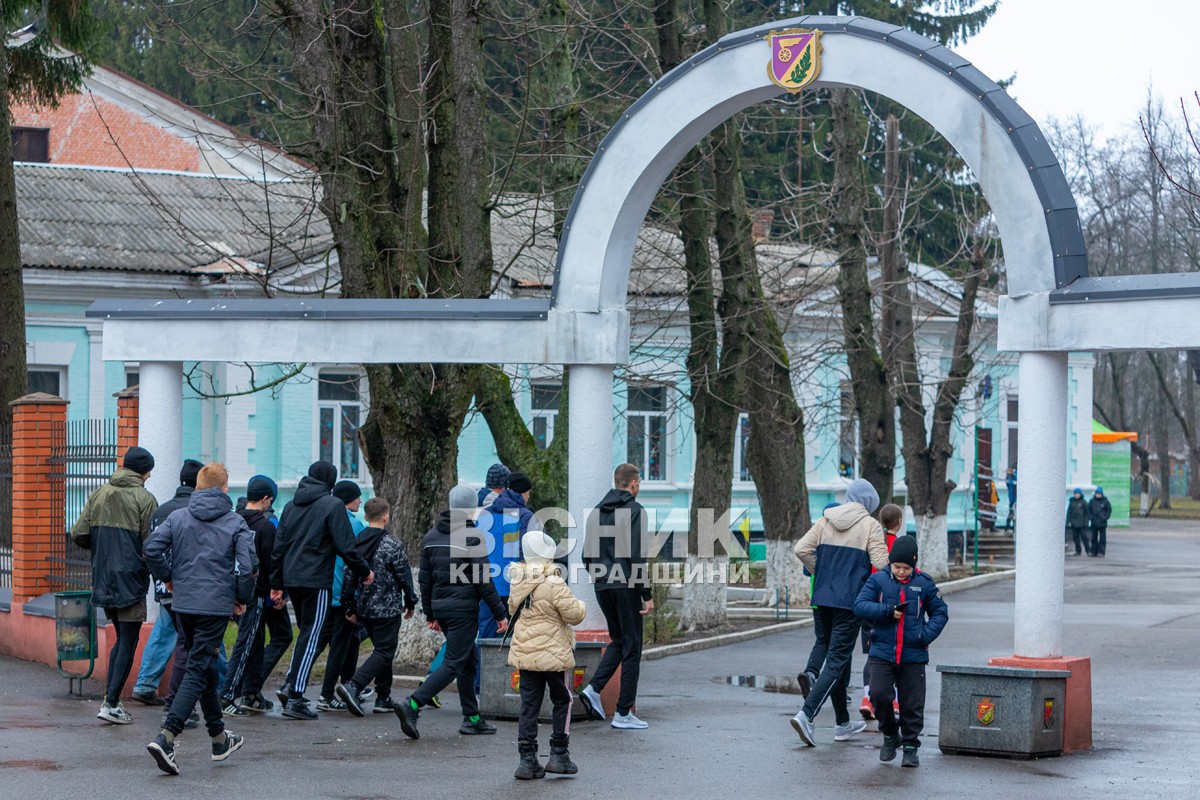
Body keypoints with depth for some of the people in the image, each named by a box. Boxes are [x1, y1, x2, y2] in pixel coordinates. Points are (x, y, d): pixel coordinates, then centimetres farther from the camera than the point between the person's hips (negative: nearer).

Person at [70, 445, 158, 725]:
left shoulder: (98, 495, 6)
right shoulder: (144, 499, -10)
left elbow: (78, 534, 3)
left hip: (104, 580, 6)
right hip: (131, 581, -6)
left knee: (120, 639, 19)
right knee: (128, 643, 1)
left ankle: (111, 699, 15)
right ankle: (111, 703, -5)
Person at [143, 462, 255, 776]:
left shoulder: (178, 517, 4)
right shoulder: (236, 523, -3)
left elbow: (151, 548, -5)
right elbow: (247, 565, -10)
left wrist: (168, 577, 11)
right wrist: (243, 598, 5)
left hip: (183, 604, 4)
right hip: (216, 606, -4)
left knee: (206, 667, 19)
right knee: (198, 671, -5)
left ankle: (219, 738, 30)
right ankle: (165, 738, -21)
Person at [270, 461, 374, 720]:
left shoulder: (291, 506, 14)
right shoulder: (333, 505, -6)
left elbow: (278, 547, 15)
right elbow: (345, 546, -11)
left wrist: (276, 583, 19)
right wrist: (364, 572, 3)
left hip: (291, 580, 7)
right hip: (316, 581, -7)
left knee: (310, 632, 19)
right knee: (312, 636, -3)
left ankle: (291, 685, 7)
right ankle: (295, 698, -6)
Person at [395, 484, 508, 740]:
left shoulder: (431, 536, 10)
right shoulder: (472, 537, -12)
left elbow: (424, 578, 13)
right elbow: (483, 580, -13)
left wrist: (430, 614, 20)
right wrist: (500, 614, -6)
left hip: (440, 606, 8)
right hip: (464, 609, -8)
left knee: (468, 662, 18)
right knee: (453, 665, -6)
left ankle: (472, 718, 19)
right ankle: (412, 705, -20)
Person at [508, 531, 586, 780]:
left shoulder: (518, 584, 3)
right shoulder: (553, 585, -19)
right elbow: (574, 614, -16)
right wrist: (580, 605, 6)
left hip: (524, 654, 6)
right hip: (554, 654, -6)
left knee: (529, 705, 9)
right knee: (563, 702, 11)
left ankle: (527, 759, 6)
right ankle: (559, 755, 10)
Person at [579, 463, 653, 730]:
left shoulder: (596, 512, 12)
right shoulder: (634, 510, -10)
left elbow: (587, 555, 12)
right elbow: (637, 555, -17)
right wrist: (647, 595, -14)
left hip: (603, 588, 7)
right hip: (626, 587, -7)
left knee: (618, 641, 21)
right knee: (632, 647, 2)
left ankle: (594, 687, 1)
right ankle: (623, 713, 2)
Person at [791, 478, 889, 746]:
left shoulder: (826, 520, 8)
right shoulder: (870, 525, -6)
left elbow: (802, 549, 1)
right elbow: (881, 563, -12)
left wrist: (821, 572, 12)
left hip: (823, 599, 6)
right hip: (851, 601, -6)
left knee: (839, 657, 17)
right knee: (837, 661, -7)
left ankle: (843, 723, 24)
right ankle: (806, 714, -23)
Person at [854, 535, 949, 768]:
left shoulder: (924, 584, 2)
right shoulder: (878, 580, 1)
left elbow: (940, 612, 9)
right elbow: (860, 605, -5)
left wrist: (926, 634, -9)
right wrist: (888, 611, -18)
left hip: (913, 655, 0)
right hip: (882, 653, 0)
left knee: (912, 704, 3)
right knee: (879, 695, -10)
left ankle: (910, 748, 16)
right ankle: (890, 735, 15)